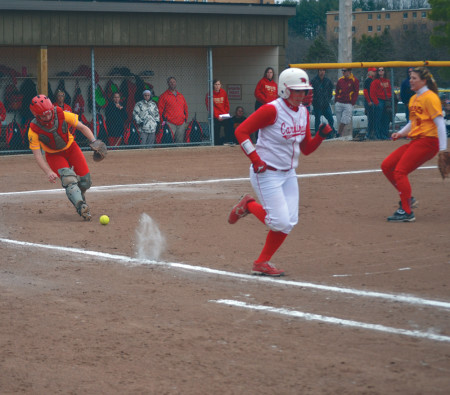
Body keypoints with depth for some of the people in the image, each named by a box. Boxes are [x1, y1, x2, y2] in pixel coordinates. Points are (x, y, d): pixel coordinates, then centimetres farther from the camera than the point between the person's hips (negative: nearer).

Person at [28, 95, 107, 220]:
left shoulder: (62, 115, -23)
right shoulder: (34, 130, -25)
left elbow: (82, 127, -12)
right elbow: (37, 155, -22)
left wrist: (93, 141, -27)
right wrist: (49, 172, -34)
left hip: (71, 148, 2)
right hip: (54, 155, -2)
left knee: (85, 181, -5)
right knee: (68, 177, -29)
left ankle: (80, 197, 28)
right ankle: (80, 206, -41)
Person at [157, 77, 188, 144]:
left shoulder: (181, 96, 18)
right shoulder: (164, 96, 2)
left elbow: (185, 108, 24)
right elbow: (160, 110, -1)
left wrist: (186, 118, 14)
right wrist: (164, 120, -7)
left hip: (181, 124, 5)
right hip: (170, 124, -5)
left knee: (180, 142, 4)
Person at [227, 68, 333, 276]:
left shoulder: (303, 113, 7)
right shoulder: (272, 110, -17)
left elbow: (306, 149, 13)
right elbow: (241, 131, -16)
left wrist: (320, 135, -6)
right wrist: (255, 159, -20)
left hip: (288, 174, 8)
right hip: (266, 173, -8)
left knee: (289, 222, 2)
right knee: (281, 222, -13)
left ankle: (262, 263, 15)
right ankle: (248, 205, 14)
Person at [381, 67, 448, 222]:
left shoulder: (430, 97, -10)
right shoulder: (414, 99, 17)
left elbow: (440, 123, -14)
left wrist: (442, 148, -19)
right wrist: (400, 133, 8)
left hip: (427, 141, -9)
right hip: (415, 140, 9)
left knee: (400, 171, -14)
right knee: (386, 166, 5)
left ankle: (406, 212, -10)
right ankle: (407, 199, 14)